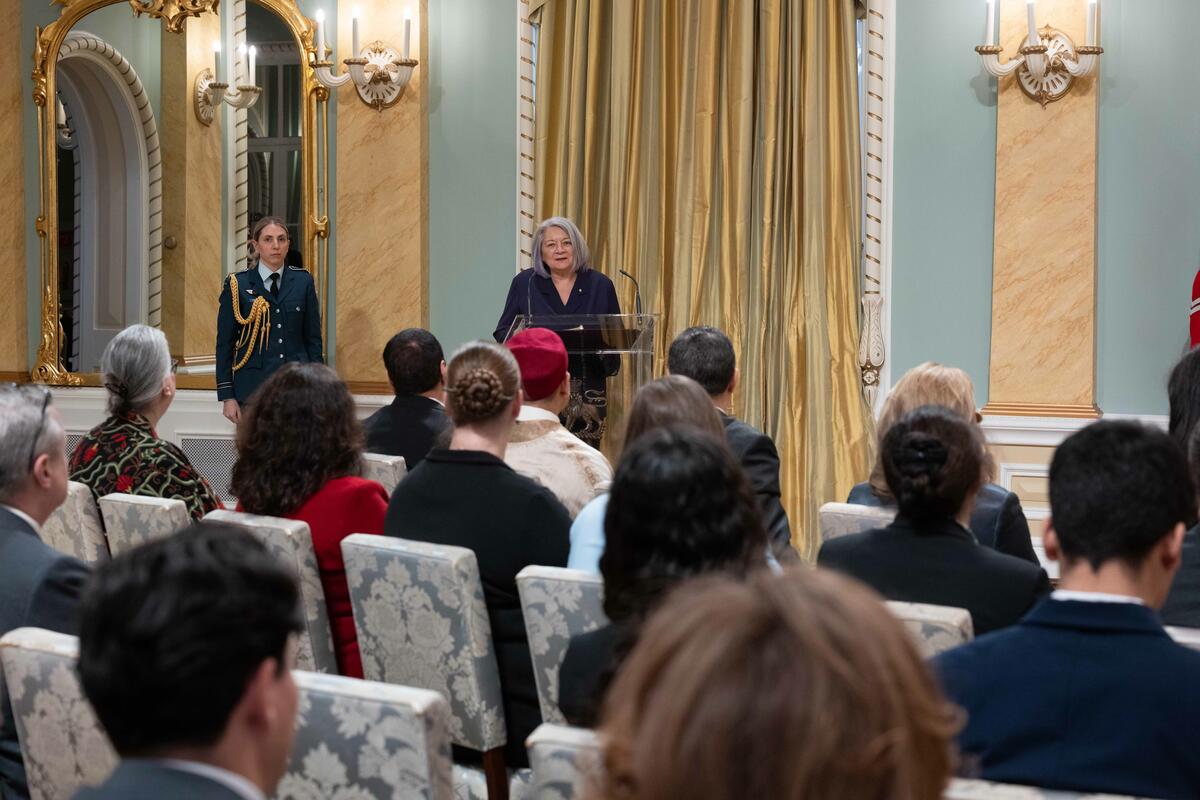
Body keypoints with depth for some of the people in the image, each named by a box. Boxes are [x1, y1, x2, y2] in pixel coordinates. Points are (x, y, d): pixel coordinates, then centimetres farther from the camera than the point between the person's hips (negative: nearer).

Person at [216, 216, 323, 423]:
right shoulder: (237, 285, 3)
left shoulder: (303, 281, 8)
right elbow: (225, 342, 4)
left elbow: (313, 338, 11)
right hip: (253, 387, -1)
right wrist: (227, 396, -2)